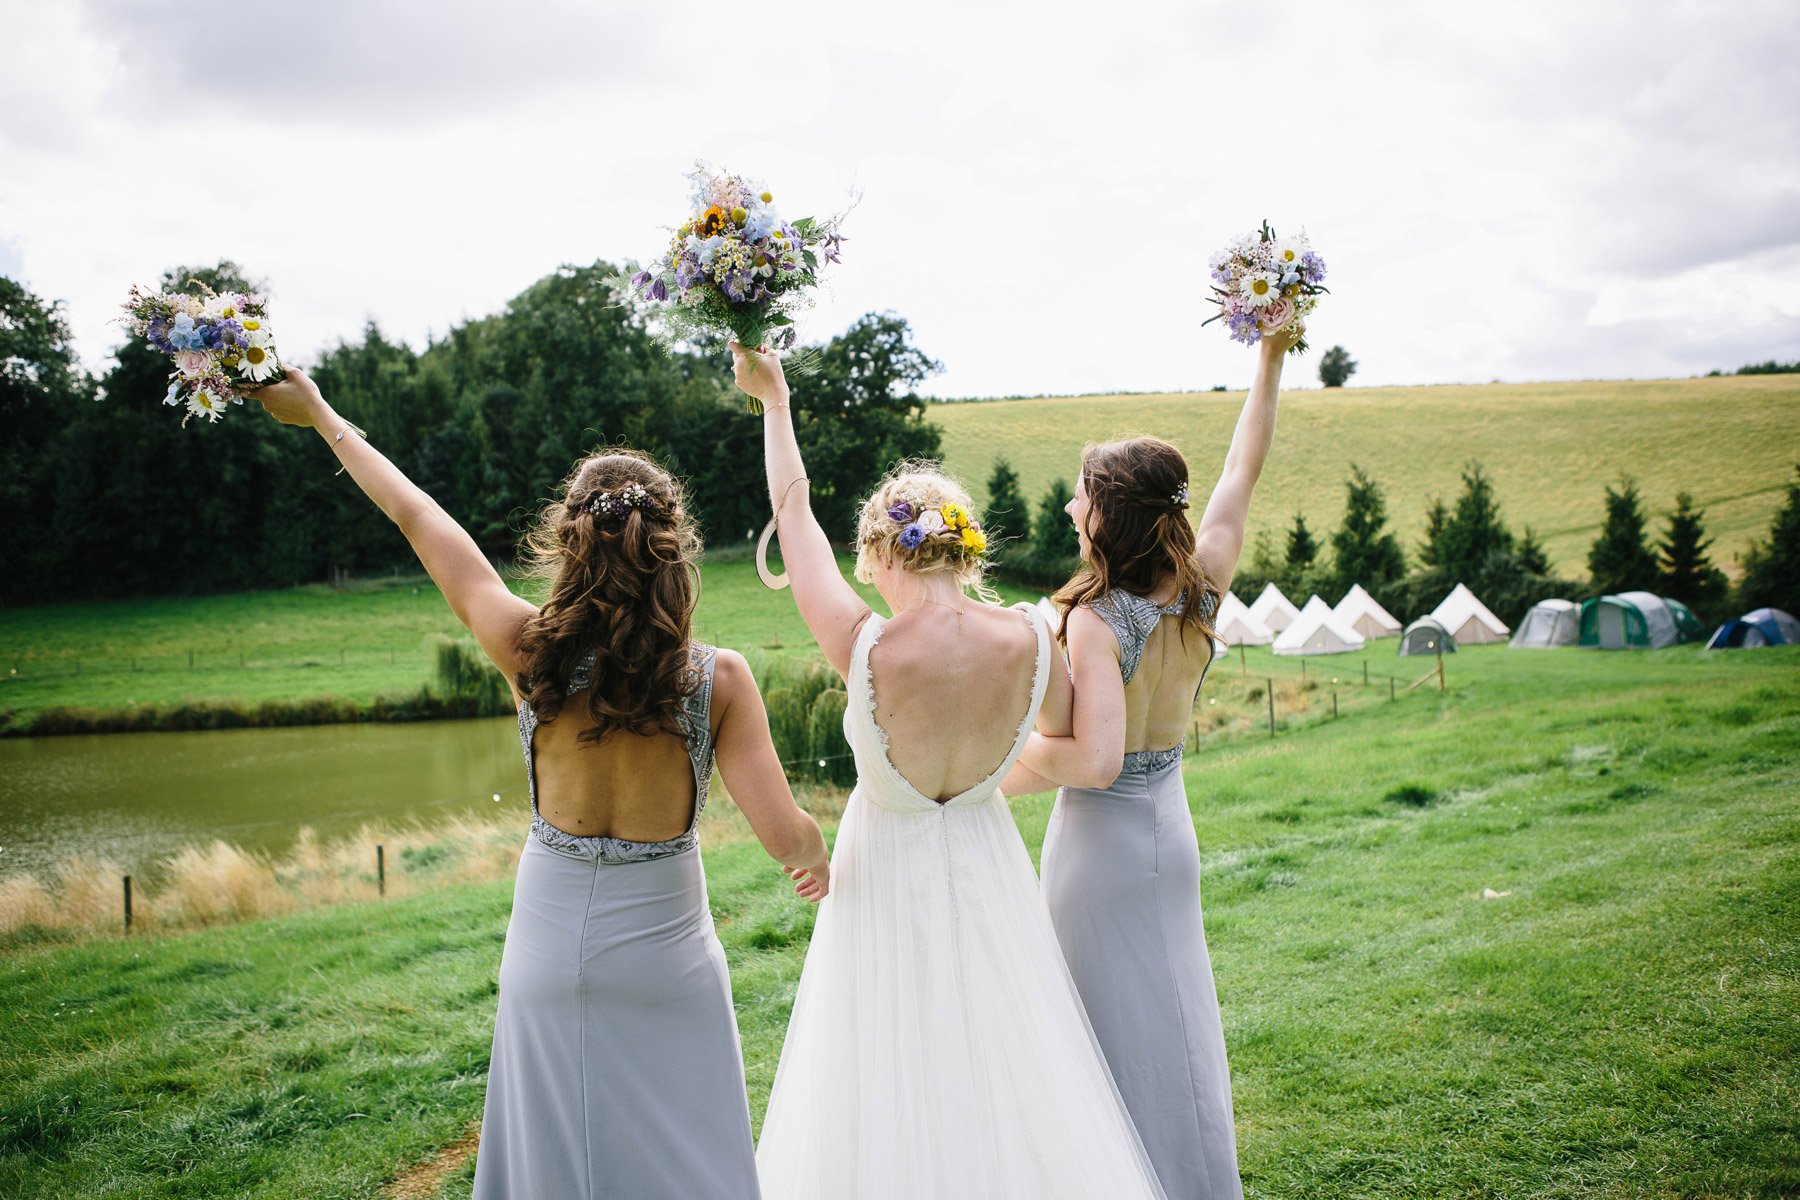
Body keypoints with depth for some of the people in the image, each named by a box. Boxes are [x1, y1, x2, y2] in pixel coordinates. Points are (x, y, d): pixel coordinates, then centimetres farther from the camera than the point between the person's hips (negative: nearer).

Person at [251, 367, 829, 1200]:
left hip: (550, 948, 2)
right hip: (664, 952, -1)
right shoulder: (718, 678, -17)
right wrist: (816, 861, 5)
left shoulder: (529, 651, -14)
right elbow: (785, 837, -19)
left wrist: (322, 417, 9)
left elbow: (418, 519, -3)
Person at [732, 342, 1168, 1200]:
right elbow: (1069, 738, 3)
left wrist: (774, 399, 1)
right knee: (1003, 1080, 19)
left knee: (891, 1095, 14)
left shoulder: (865, 649, -25)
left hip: (886, 875, -3)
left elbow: (793, 515, -12)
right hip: (986, 872, 3)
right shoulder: (1029, 640, -17)